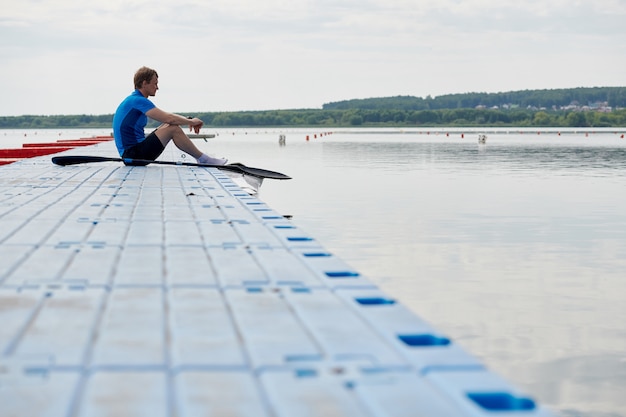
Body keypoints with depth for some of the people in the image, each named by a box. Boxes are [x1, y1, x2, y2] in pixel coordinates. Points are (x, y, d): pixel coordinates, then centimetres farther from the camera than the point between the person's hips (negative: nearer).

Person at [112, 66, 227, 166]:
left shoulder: (134, 100, 18)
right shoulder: (138, 100, -14)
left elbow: (167, 117, 20)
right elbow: (168, 118, -22)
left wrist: (189, 120, 7)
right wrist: (191, 122, -6)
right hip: (133, 155, -10)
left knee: (170, 126, 14)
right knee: (173, 128, -13)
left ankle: (200, 157, 12)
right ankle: (203, 159, -2)